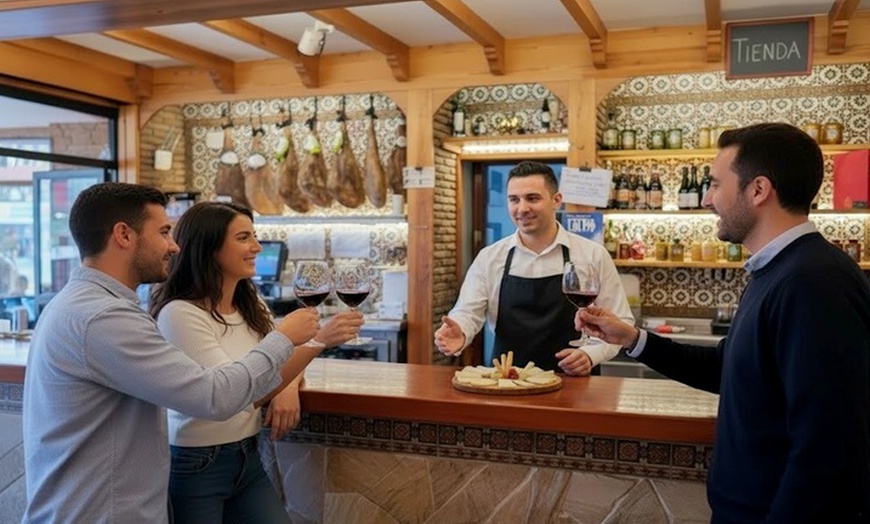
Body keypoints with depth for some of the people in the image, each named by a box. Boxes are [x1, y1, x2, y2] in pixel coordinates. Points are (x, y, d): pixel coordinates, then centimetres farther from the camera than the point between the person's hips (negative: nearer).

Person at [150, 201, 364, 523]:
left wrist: (288, 387, -13)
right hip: (195, 466, -6)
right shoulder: (179, 314, -19)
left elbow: (281, 360, 12)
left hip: (248, 459, 7)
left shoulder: (251, 307, 5)